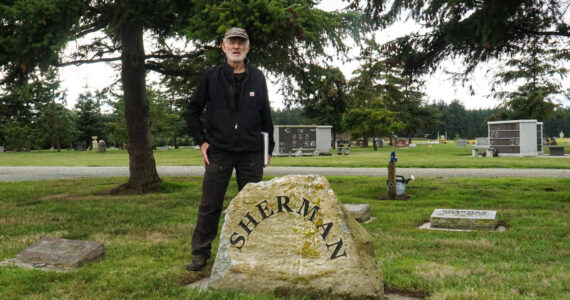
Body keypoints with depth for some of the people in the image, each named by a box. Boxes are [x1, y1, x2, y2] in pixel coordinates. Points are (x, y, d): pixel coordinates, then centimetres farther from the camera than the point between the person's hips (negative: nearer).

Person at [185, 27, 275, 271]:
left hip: (251, 152, 2)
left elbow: (266, 114, 15)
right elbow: (192, 111, 10)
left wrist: (269, 147, 11)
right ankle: (200, 253, 15)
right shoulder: (211, 77, 3)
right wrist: (201, 141, 1)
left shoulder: (257, 78, 9)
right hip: (218, 152, -1)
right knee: (209, 206, 3)